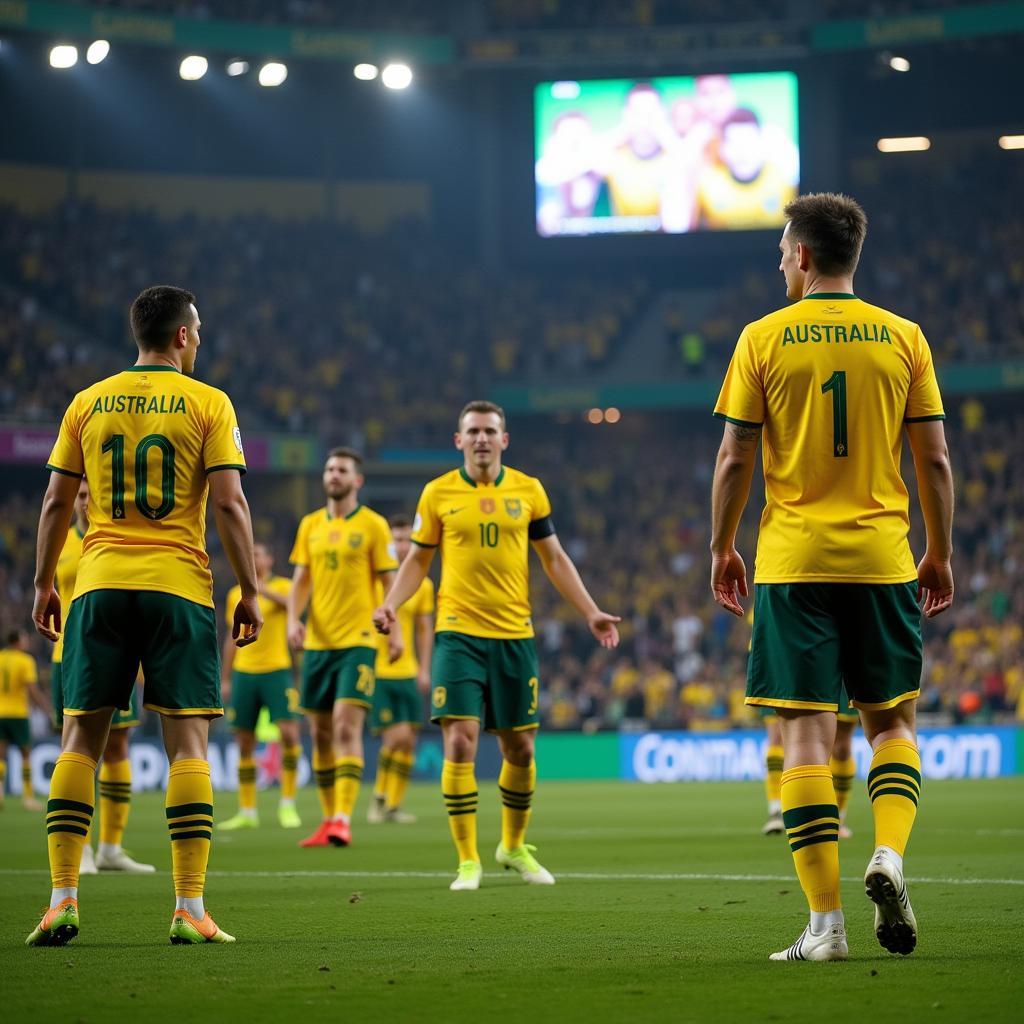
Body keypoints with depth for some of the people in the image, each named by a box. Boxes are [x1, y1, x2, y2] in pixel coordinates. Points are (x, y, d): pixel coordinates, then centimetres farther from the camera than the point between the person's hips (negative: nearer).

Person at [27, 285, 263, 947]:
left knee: (81, 738, 7)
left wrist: (44, 584, 18)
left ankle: (63, 899, 1)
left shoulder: (88, 403, 9)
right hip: (179, 587, -3)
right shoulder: (208, 404, 0)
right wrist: (250, 592, -1)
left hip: (99, 585, 3)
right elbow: (230, 503, -6)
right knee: (188, 740, -1)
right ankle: (190, 909, -6)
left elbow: (57, 503, 9)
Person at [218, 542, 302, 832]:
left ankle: (287, 804, -5)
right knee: (244, 743, 4)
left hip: (276, 670, -4)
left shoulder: (282, 586, 0)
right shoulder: (235, 595, 13)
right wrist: (225, 679, 17)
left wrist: (264, 590, -39)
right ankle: (247, 812, 11)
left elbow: (291, 603, -24)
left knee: (289, 732, -16)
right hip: (243, 673, 4)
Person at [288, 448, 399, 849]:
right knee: (321, 732, 7)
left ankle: (343, 819, -19)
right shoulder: (310, 525, 12)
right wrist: (293, 619, -5)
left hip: (357, 641, -5)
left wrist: (394, 631, -10)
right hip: (317, 642, 5)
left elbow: (389, 582, 0)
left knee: (347, 727, -15)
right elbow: (300, 580, 11)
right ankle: (329, 819, 16)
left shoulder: (373, 525, -1)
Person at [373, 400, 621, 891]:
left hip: (514, 635, 2)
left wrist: (591, 613, 3)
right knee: (460, 741, -12)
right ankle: (468, 861, -2)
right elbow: (417, 560, 9)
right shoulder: (438, 493, 2)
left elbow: (554, 559, 10)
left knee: (520, 748, 8)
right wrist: (390, 605, -8)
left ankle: (514, 845, 30)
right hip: (458, 634, -2)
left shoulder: (528, 490, 5)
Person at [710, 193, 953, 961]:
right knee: (892, 721, 16)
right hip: (882, 558, 2)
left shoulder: (763, 339, -1)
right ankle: (889, 855, -10)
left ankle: (826, 921, -4)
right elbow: (934, 458, 4)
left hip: (793, 560, -1)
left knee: (807, 731, 0)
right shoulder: (903, 337, 4)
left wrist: (722, 548, 11)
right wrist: (940, 553, 14)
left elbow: (735, 458, -1)